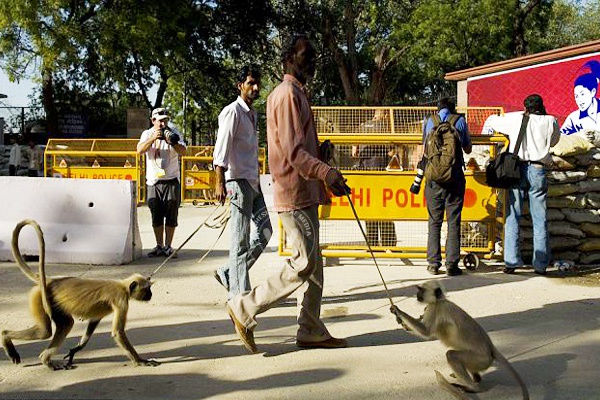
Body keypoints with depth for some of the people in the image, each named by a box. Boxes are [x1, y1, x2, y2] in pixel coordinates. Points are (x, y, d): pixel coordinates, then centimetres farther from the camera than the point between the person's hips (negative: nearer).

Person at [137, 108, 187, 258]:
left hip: (171, 181, -1)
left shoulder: (174, 133, 3)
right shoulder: (147, 134, 5)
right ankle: (159, 246, 13)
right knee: (156, 217, 5)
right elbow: (140, 150, -12)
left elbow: (183, 152, -9)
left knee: (171, 216, -1)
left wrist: (172, 142, -27)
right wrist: (153, 138, -25)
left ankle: (168, 246, 6)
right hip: (153, 181, 1)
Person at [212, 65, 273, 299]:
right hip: (239, 181, -9)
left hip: (253, 181, 9)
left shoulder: (252, 113, 17)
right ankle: (239, 292, 1)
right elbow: (221, 150, -18)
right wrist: (220, 183, -25)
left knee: (264, 231, 10)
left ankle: (229, 274, 18)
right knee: (241, 238, -6)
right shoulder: (232, 112, -10)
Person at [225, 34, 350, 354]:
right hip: (294, 194, -10)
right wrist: (327, 172, -29)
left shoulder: (297, 94, 20)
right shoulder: (288, 94, -12)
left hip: (305, 193, 10)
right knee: (304, 264, -10)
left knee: (313, 264, 10)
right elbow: (293, 151, -20)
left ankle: (311, 331, 16)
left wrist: (327, 179, 20)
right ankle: (244, 308, 0)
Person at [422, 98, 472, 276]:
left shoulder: (429, 122, 9)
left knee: (434, 221, 7)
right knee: (453, 221, 1)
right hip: (455, 176, -1)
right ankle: (452, 264, 0)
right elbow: (468, 149, 17)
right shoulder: (460, 121, 6)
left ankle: (433, 263, 5)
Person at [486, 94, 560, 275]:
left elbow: (493, 121, 21)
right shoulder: (550, 121, 6)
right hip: (538, 171, 0)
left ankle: (511, 261, -1)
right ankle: (541, 265, 7)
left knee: (512, 216, 4)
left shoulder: (515, 119, 6)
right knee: (540, 219, 6)